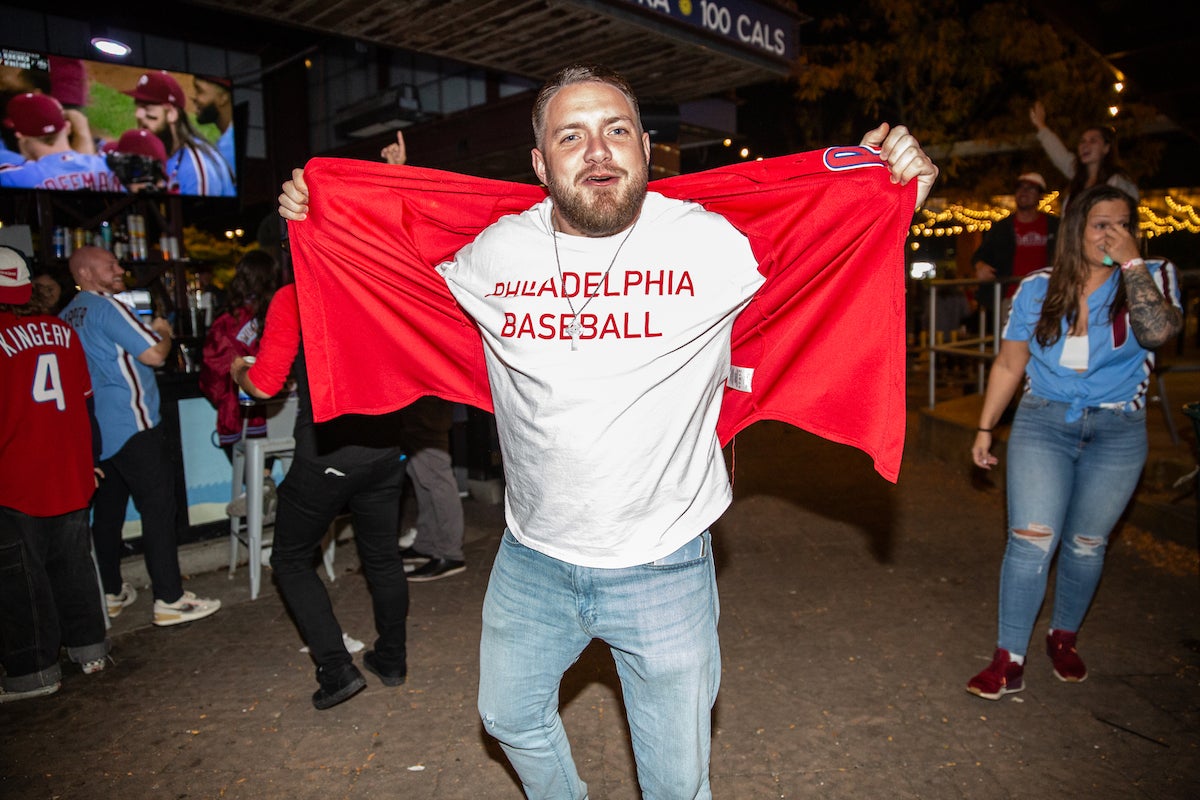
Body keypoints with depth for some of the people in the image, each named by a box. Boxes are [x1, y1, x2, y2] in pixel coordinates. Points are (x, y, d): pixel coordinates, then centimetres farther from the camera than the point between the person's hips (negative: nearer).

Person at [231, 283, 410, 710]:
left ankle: (336, 667, 8)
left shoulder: (292, 298, -9)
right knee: (382, 553, 18)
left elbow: (263, 386, -8)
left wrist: (239, 371, 13)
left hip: (327, 452, -5)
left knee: (291, 558, 14)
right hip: (385, 444, 5)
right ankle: (392, 659, 30)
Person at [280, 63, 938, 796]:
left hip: (663, 571, -2)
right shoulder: (494, 251, -6)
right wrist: (319, 218, 7)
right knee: (512, 717, 28)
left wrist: (896, 193, -14)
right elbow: (402, 275, 14)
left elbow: (833, 261, 1)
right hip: (531, 563, 3)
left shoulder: (714, 243, -13)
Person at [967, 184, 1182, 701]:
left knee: (1087, 544, 10)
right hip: (1043, 422, 0)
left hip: (1118, 431, 1)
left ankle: (1064, 638, 34)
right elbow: (1009, 365, 5)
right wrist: (985, 428, 4)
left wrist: (1131, 261, -20)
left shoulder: (1152, 277, -2)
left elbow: (1158, 332, -24)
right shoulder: (1038, 289, 0)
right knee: (1031, 539, -10)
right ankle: (1009, 662, -3)